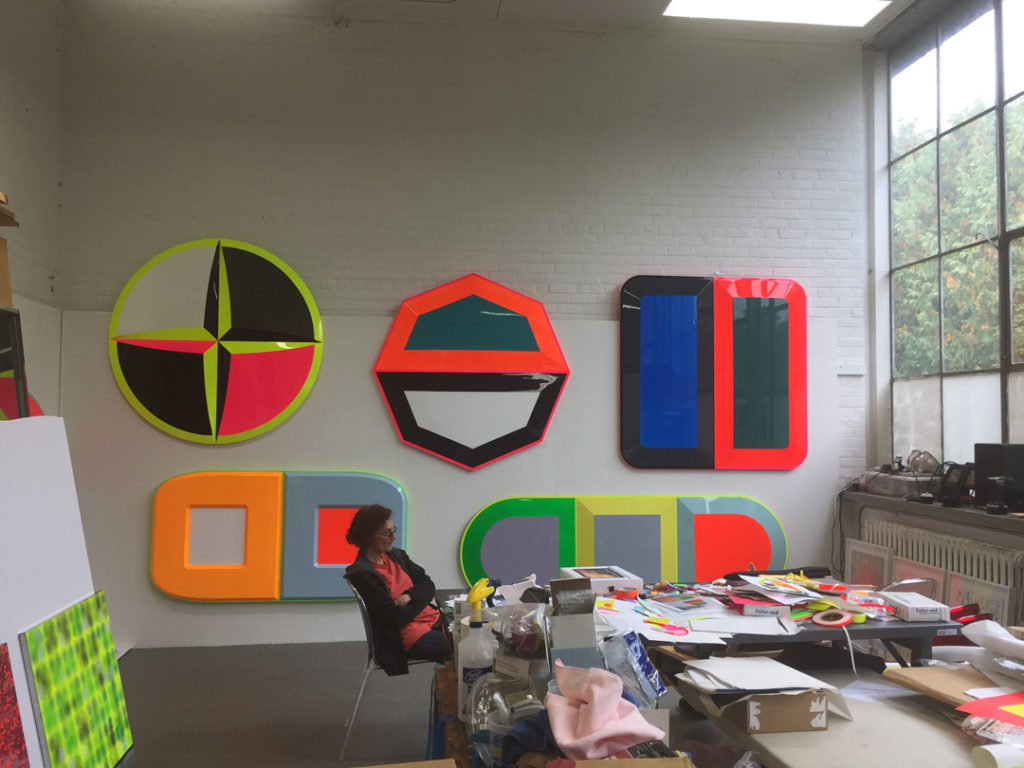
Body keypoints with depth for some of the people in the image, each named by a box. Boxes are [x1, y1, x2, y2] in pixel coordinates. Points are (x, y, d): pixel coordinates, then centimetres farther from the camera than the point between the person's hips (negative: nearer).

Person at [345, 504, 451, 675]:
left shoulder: (395, 555, 10)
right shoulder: (363, 573, -14)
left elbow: (428, 585, 12)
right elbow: (395, 617, -15)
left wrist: (409, 597, -8)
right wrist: (419, 601, 0)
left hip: (433, 619, 8)